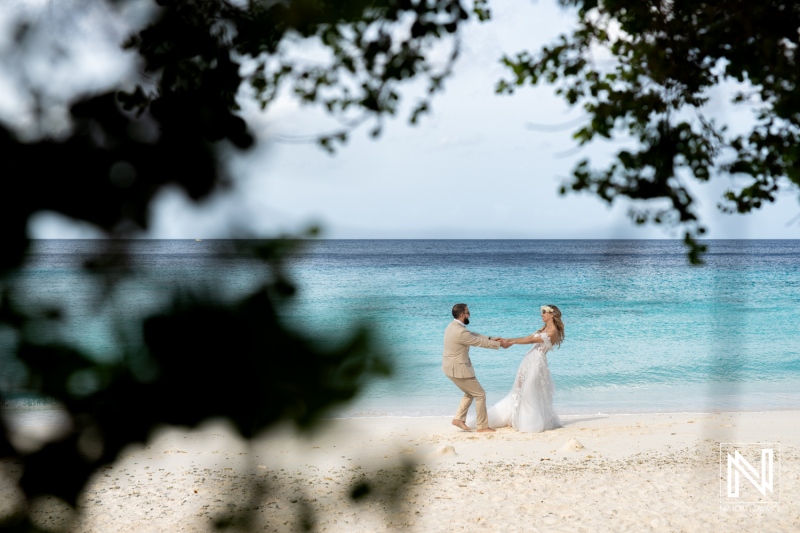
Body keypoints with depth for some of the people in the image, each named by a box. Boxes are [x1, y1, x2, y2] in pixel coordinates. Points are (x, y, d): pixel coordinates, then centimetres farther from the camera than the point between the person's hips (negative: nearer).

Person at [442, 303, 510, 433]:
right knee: (480, 394, 3)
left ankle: (459, 419, 20)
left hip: (451, 367, 10)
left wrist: (491, 339, 9)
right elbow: (480, 342, -17)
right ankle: (482, 426, 10)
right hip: (458, 369, -10)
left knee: (470, 393, 24)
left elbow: (474, 335, 14)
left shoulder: (453, 326, 5)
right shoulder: (461, 332, -27)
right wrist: (500, 344, -5)